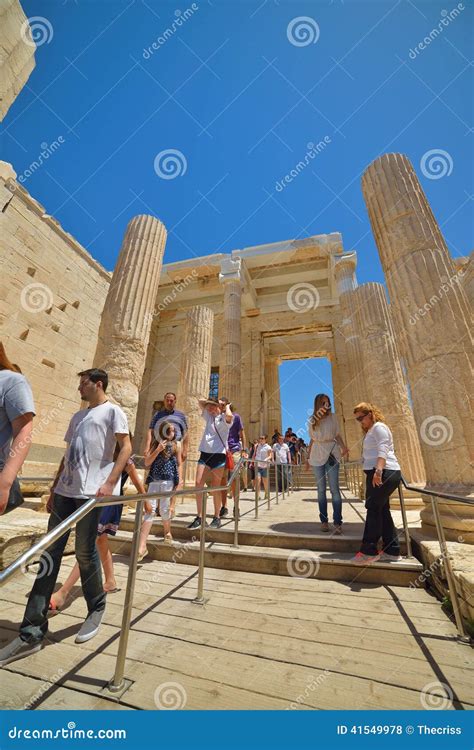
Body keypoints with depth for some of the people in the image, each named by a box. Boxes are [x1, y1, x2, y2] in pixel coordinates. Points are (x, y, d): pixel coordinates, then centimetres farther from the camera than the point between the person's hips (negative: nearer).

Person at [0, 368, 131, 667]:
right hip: (65, 490, 7)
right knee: (50, 553, 7)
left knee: (85, 552, 3)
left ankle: (96, 610, 27)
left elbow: (126, 448, -11)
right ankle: (32, 633, 17)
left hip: (92, 491, -7)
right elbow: (68, 455, 21)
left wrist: (110, 482, -19)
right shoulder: (78, 416, 20)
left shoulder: (112, 411, -3)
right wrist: (54, 488, 16)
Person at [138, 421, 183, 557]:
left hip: (168, 480, -1)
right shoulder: (156, 444, 6)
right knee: (150, 509, -2)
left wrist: (180, 480, 0)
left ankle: (167, 533, 35)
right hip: (154, 480, 1)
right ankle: (142, 547, 2)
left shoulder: (176, 444, 5)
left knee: (164, 509, 6)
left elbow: (179, 464, 7)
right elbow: (147, 463, 0)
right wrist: (158, 450, -11)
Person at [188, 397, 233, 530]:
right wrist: (210, 400, 18)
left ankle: (217, 517, 16)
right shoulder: (208, 416, 18)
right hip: (205, 453, 6)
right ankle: (199, 517, 7)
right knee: (198, 483, -3)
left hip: (218, 454, -6)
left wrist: (227, 406, -8)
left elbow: (229, 416, -26)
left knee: (216, 487, 2)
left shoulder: (224, 418, -1)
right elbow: (200, 401, 23)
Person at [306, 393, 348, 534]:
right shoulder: (312, 420, 7)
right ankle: (324, 521, 16)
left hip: (331, 454, -1)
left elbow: (337, 435, 5)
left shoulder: (333, 417, 3)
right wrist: (308, 457, 13)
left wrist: (343, 448, -13)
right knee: (321, 489, 7)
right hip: (317, 455, 2)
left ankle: (338, 522, 2)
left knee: (334, 489, -5)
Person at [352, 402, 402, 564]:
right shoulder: (370, 431, 23)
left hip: (384, 473, -10)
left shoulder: (378, 427, -7)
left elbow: (383, 450, -21)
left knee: (373, 508, -9)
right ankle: (392, 551, 20)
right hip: (377, 474, 10)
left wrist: (378, 470, -33)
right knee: (382, 510, 12)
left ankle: (369, 551, -4)